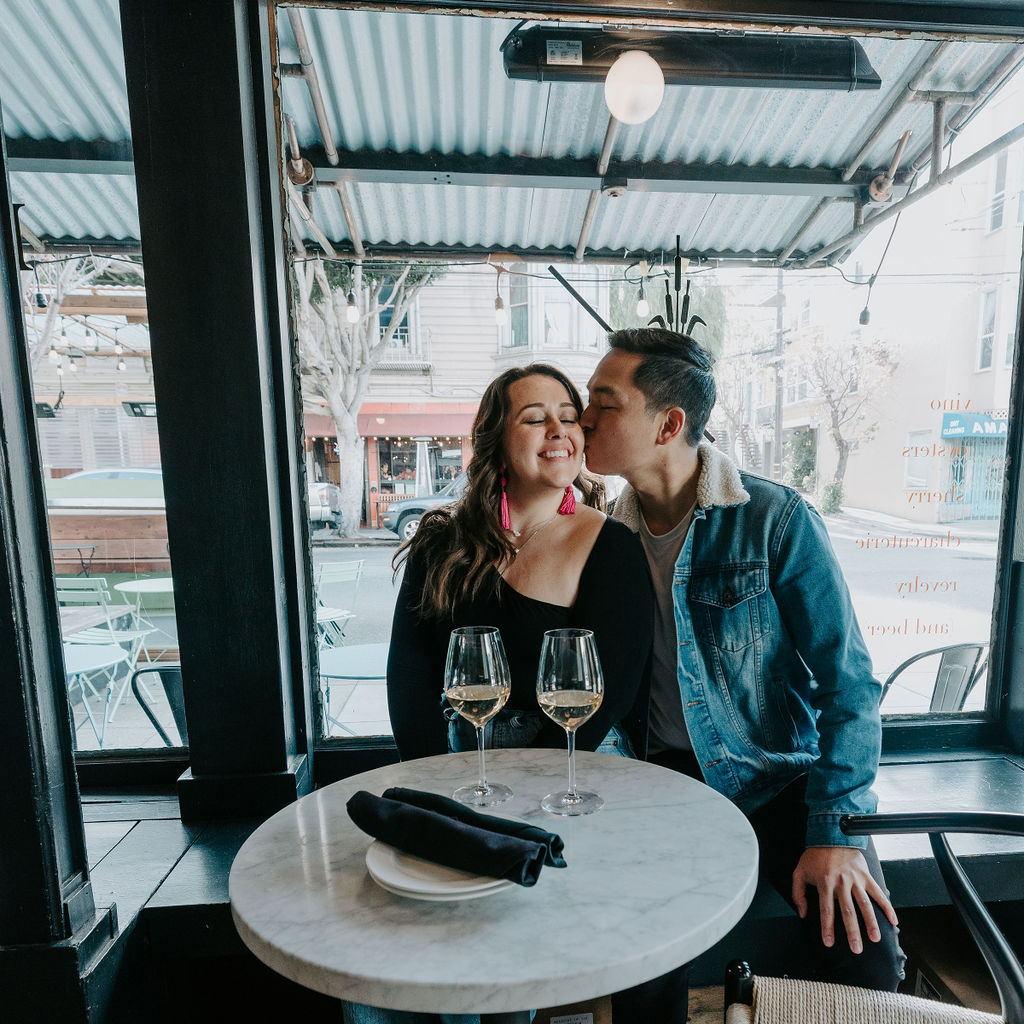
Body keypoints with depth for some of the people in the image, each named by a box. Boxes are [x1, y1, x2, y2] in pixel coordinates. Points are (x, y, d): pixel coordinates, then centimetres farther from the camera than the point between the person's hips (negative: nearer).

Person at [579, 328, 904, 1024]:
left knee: (865, 958, -18)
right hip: (671, 777, 2)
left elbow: (846, 680, -10)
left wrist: (835, 833, -15)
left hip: (785, 778, -1)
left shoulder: (779, 520, -12)